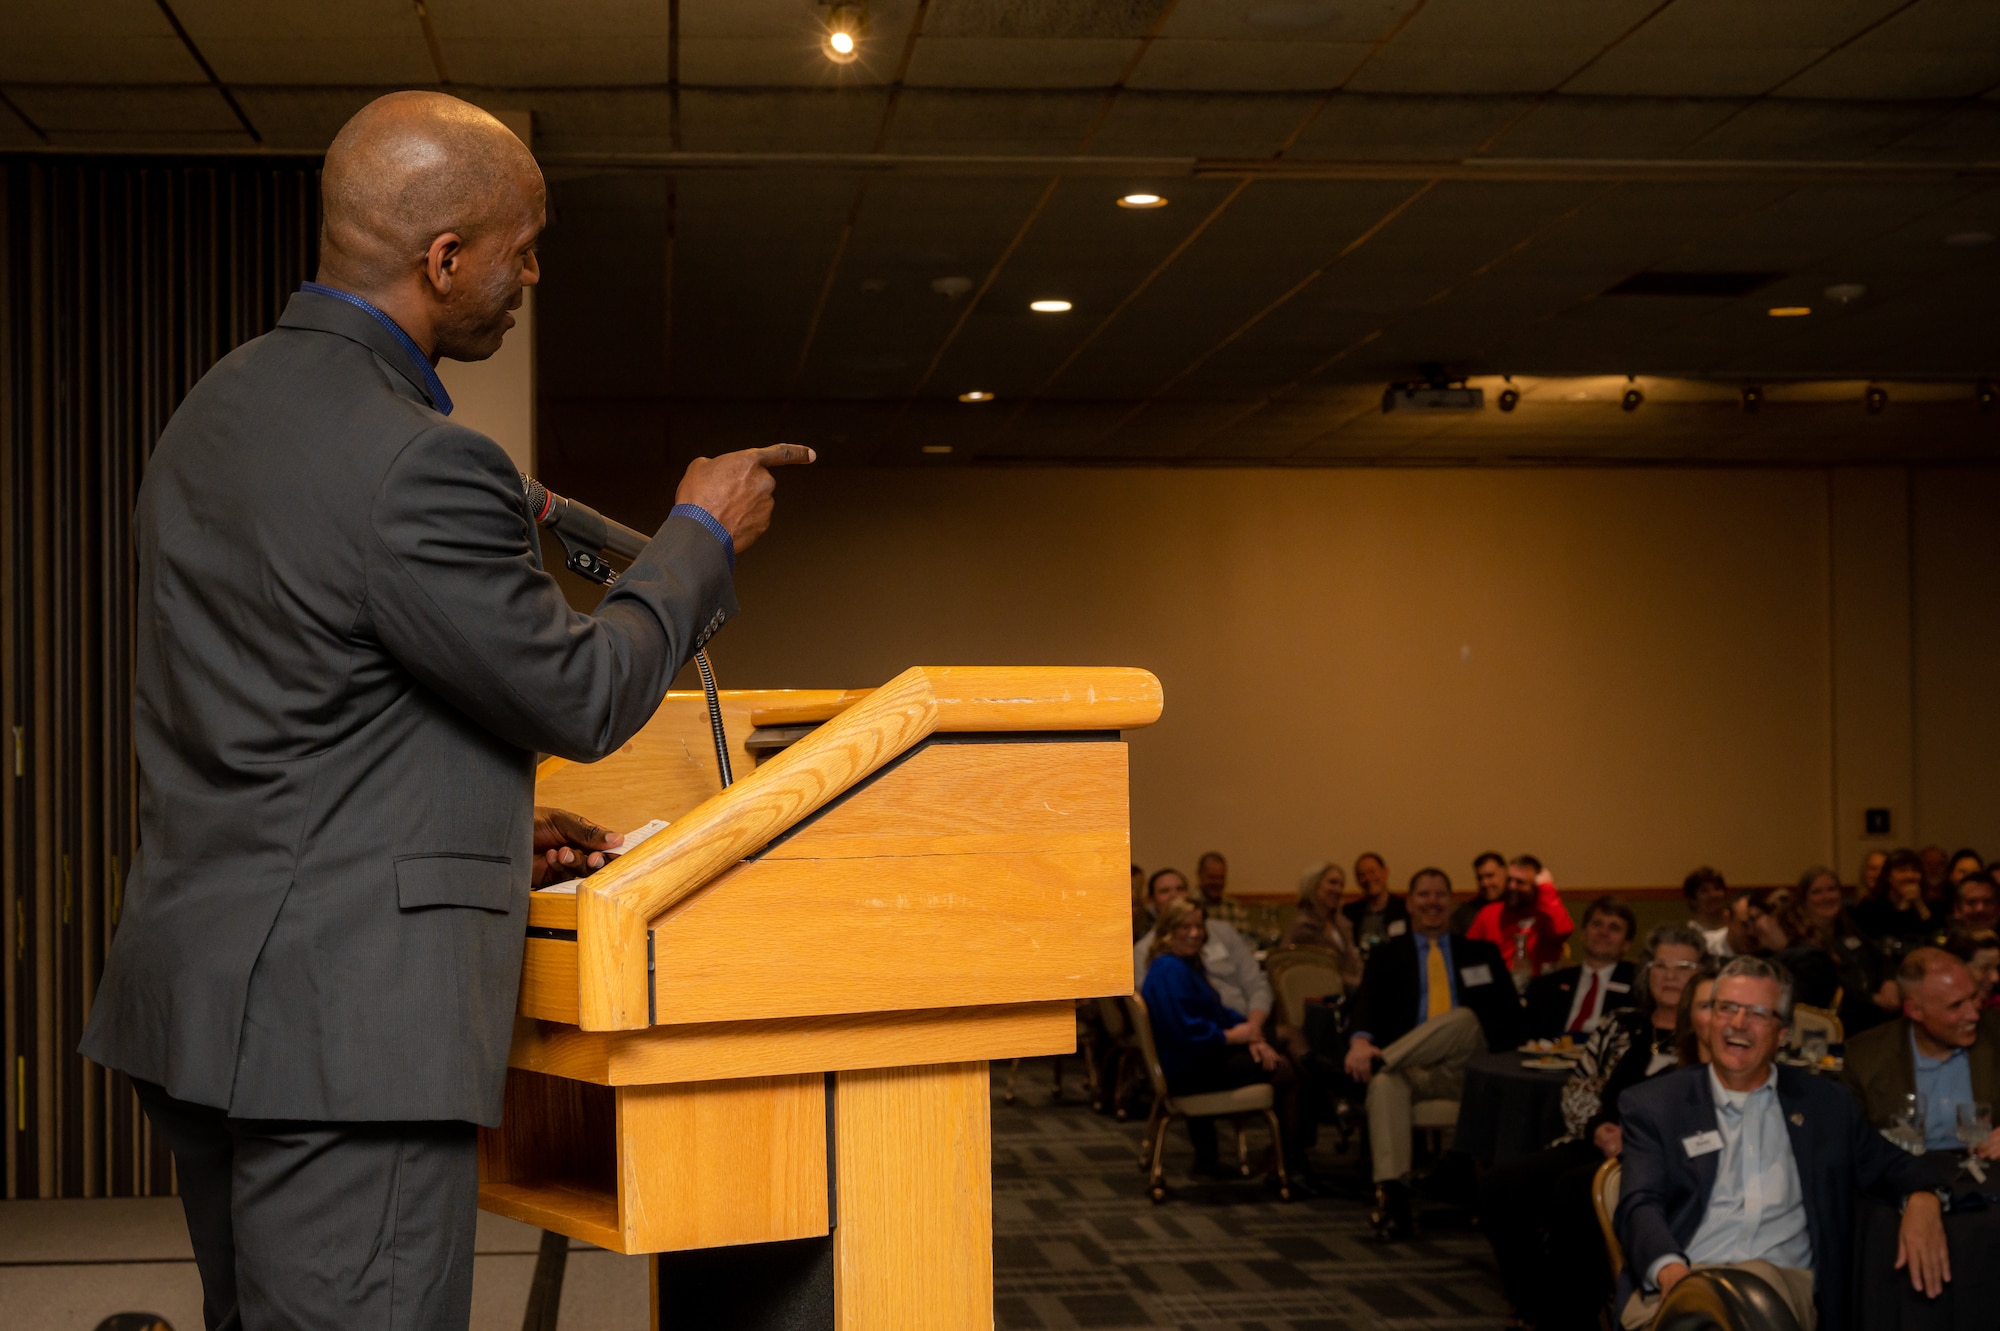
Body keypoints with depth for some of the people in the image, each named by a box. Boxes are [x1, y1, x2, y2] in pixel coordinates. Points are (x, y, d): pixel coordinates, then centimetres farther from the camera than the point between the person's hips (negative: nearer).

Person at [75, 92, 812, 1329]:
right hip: (344, 1024, -10)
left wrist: (486, 827, 21)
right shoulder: (421, 463, -19)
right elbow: (581, 696, -8)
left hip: (206, 996, 10)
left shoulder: (218, 409, 11)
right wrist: (704, 536, 7)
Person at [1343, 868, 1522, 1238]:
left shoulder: (1481, 952, 23)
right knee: (1384, 1081, -37)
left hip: (1467, 1067, 1)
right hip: (1411, 1067, -1)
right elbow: (1368, 1000, 0)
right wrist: (1361, 1040, -26)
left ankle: (1378, 1061, -30)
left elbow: (1510, 1013, 11)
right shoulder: (1387, 954, 20)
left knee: (1463, 1018, -32)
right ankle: (1391, 1194, -46)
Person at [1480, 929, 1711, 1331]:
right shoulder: (1620, 1026, 23)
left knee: (1573, 1192, -35)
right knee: (1499, 1186, -18)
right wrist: (1598, 1127, -3)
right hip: (1594, 1146, 6)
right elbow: (1577, 1086, 18)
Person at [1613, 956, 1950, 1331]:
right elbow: (1640, 1206, 0)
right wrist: (1670, 1270, -23)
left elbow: (1889, 1166, 28)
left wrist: (1921, 1199, 0)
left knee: (1758, 1281, -37)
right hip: (1676, 1282, -1)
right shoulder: (1653, 1105, 12)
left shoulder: (1823, 1103, 21)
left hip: (1784, 1282, 2)